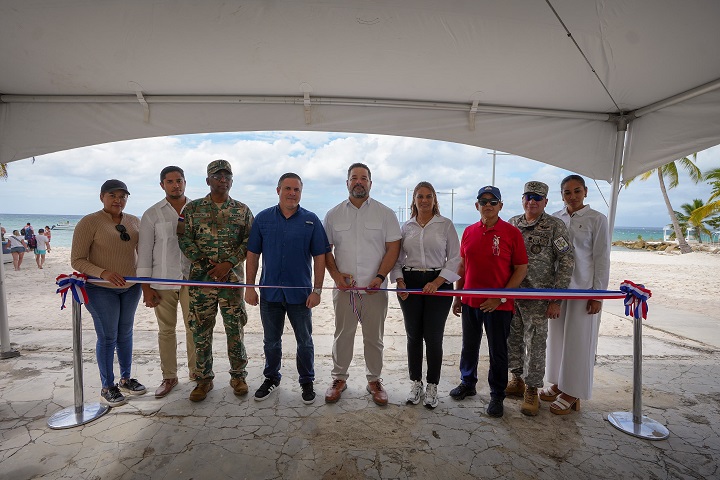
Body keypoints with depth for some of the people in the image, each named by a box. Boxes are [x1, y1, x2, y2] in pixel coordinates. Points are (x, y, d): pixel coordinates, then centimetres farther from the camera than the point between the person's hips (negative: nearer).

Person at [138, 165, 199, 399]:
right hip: (162, 281, 0)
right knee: (166, 330, 8)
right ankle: (169, 377, 22)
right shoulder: (152, 214, 2)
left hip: (192, 278, 0)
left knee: (194, 327, 5)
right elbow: (144, 251, 1)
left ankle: (196, 371, 22)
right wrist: (146, 288, -2)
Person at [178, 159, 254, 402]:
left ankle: (238, 375, 22)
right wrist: (205, 263, -10)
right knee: (201, 330, 7)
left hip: (232, 278, 0)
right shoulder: (192, 208, 6)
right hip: (201, 277, 1)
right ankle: (204, 378, 22)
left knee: (235, 328, 5)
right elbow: (185, 239, 1)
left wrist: (228, 263, -12)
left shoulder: (242, 210, 6)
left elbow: (249, 241, 0)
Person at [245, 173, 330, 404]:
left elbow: (319, 257, -3)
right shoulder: (263, 218, 0)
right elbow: (252, 255, 2)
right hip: (269, 293, 2)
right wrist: (249, 287, -1)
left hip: (300, 294, -1)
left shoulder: (311, 220, -3)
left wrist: (317, 290, -8)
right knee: (271, 341, 17)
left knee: (305, 342, 12)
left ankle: (307, 381, 31)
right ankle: (271, 378, 38)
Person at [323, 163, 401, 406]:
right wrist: (335, 274, -6)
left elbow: (393, 247, -2)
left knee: (374, 337, 10)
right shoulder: (333, 214, 6)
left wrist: (380, 276, -13)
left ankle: (374, 380, 27)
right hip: (344, 287, 1)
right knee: (342, 335, 11)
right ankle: (339, 378, 29)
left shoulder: (385, 213, 2)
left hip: (374, 288, -1)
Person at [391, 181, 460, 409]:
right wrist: (400, 281, -5)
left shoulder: (446, 224, 1)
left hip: (438, 284, -2)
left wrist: (437, 282, -12)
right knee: (414, 336, 9)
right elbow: (397, 258, 11)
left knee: (433, 338, 2)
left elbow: (455, 258, -2)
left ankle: (432, 386, 20)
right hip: (410, 283, 3)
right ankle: (416, 383, 25)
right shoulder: (406, 227, 9)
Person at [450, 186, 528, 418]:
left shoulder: (511, 232, -7)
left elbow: (521, 268, -8)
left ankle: (497, 396, 26)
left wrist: (500, 297, -14)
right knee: (469, 346, 17)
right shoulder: (469, 232, 5)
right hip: (470, 302, 4)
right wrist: (457, 297, 11)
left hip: (498, 305, -4)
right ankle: (467, 383, 38)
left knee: (498, 352, 9)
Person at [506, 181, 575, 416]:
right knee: (513, 340, 12)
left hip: (537, 297, -4)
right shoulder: (512, 224, 8)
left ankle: (532, 391, 18)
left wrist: (556, 300, -11)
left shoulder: (555, 226, -5)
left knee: (535, 344, 2)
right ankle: (517, 380, 31)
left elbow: (567, 262, -7)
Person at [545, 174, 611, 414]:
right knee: (557, 337, 12)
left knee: (578, 340, 3)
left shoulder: (597, 219, -5)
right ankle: (558, 383, 28)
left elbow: (602, 258, -6)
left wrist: (598, 294, -9)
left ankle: (572, 393, 16)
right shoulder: (555, 219, 7)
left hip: (583, 289, -4)